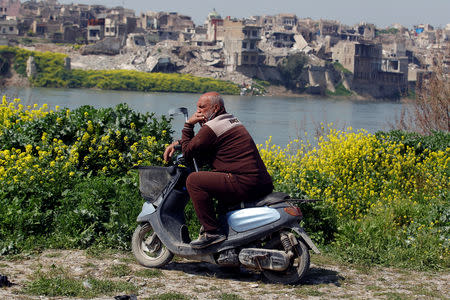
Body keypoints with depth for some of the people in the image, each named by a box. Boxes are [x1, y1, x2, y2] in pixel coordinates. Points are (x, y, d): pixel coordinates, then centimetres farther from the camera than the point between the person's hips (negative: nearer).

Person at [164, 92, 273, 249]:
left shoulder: (211, 128, -7)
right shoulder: (232, 120, 24)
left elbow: (188, 153, -1)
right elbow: (197, 142, 34)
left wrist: (188, 125, 6)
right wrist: (177, 143, 23)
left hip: (245, 183, -10)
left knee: (194, 180, -12)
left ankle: (212, 231, -11)